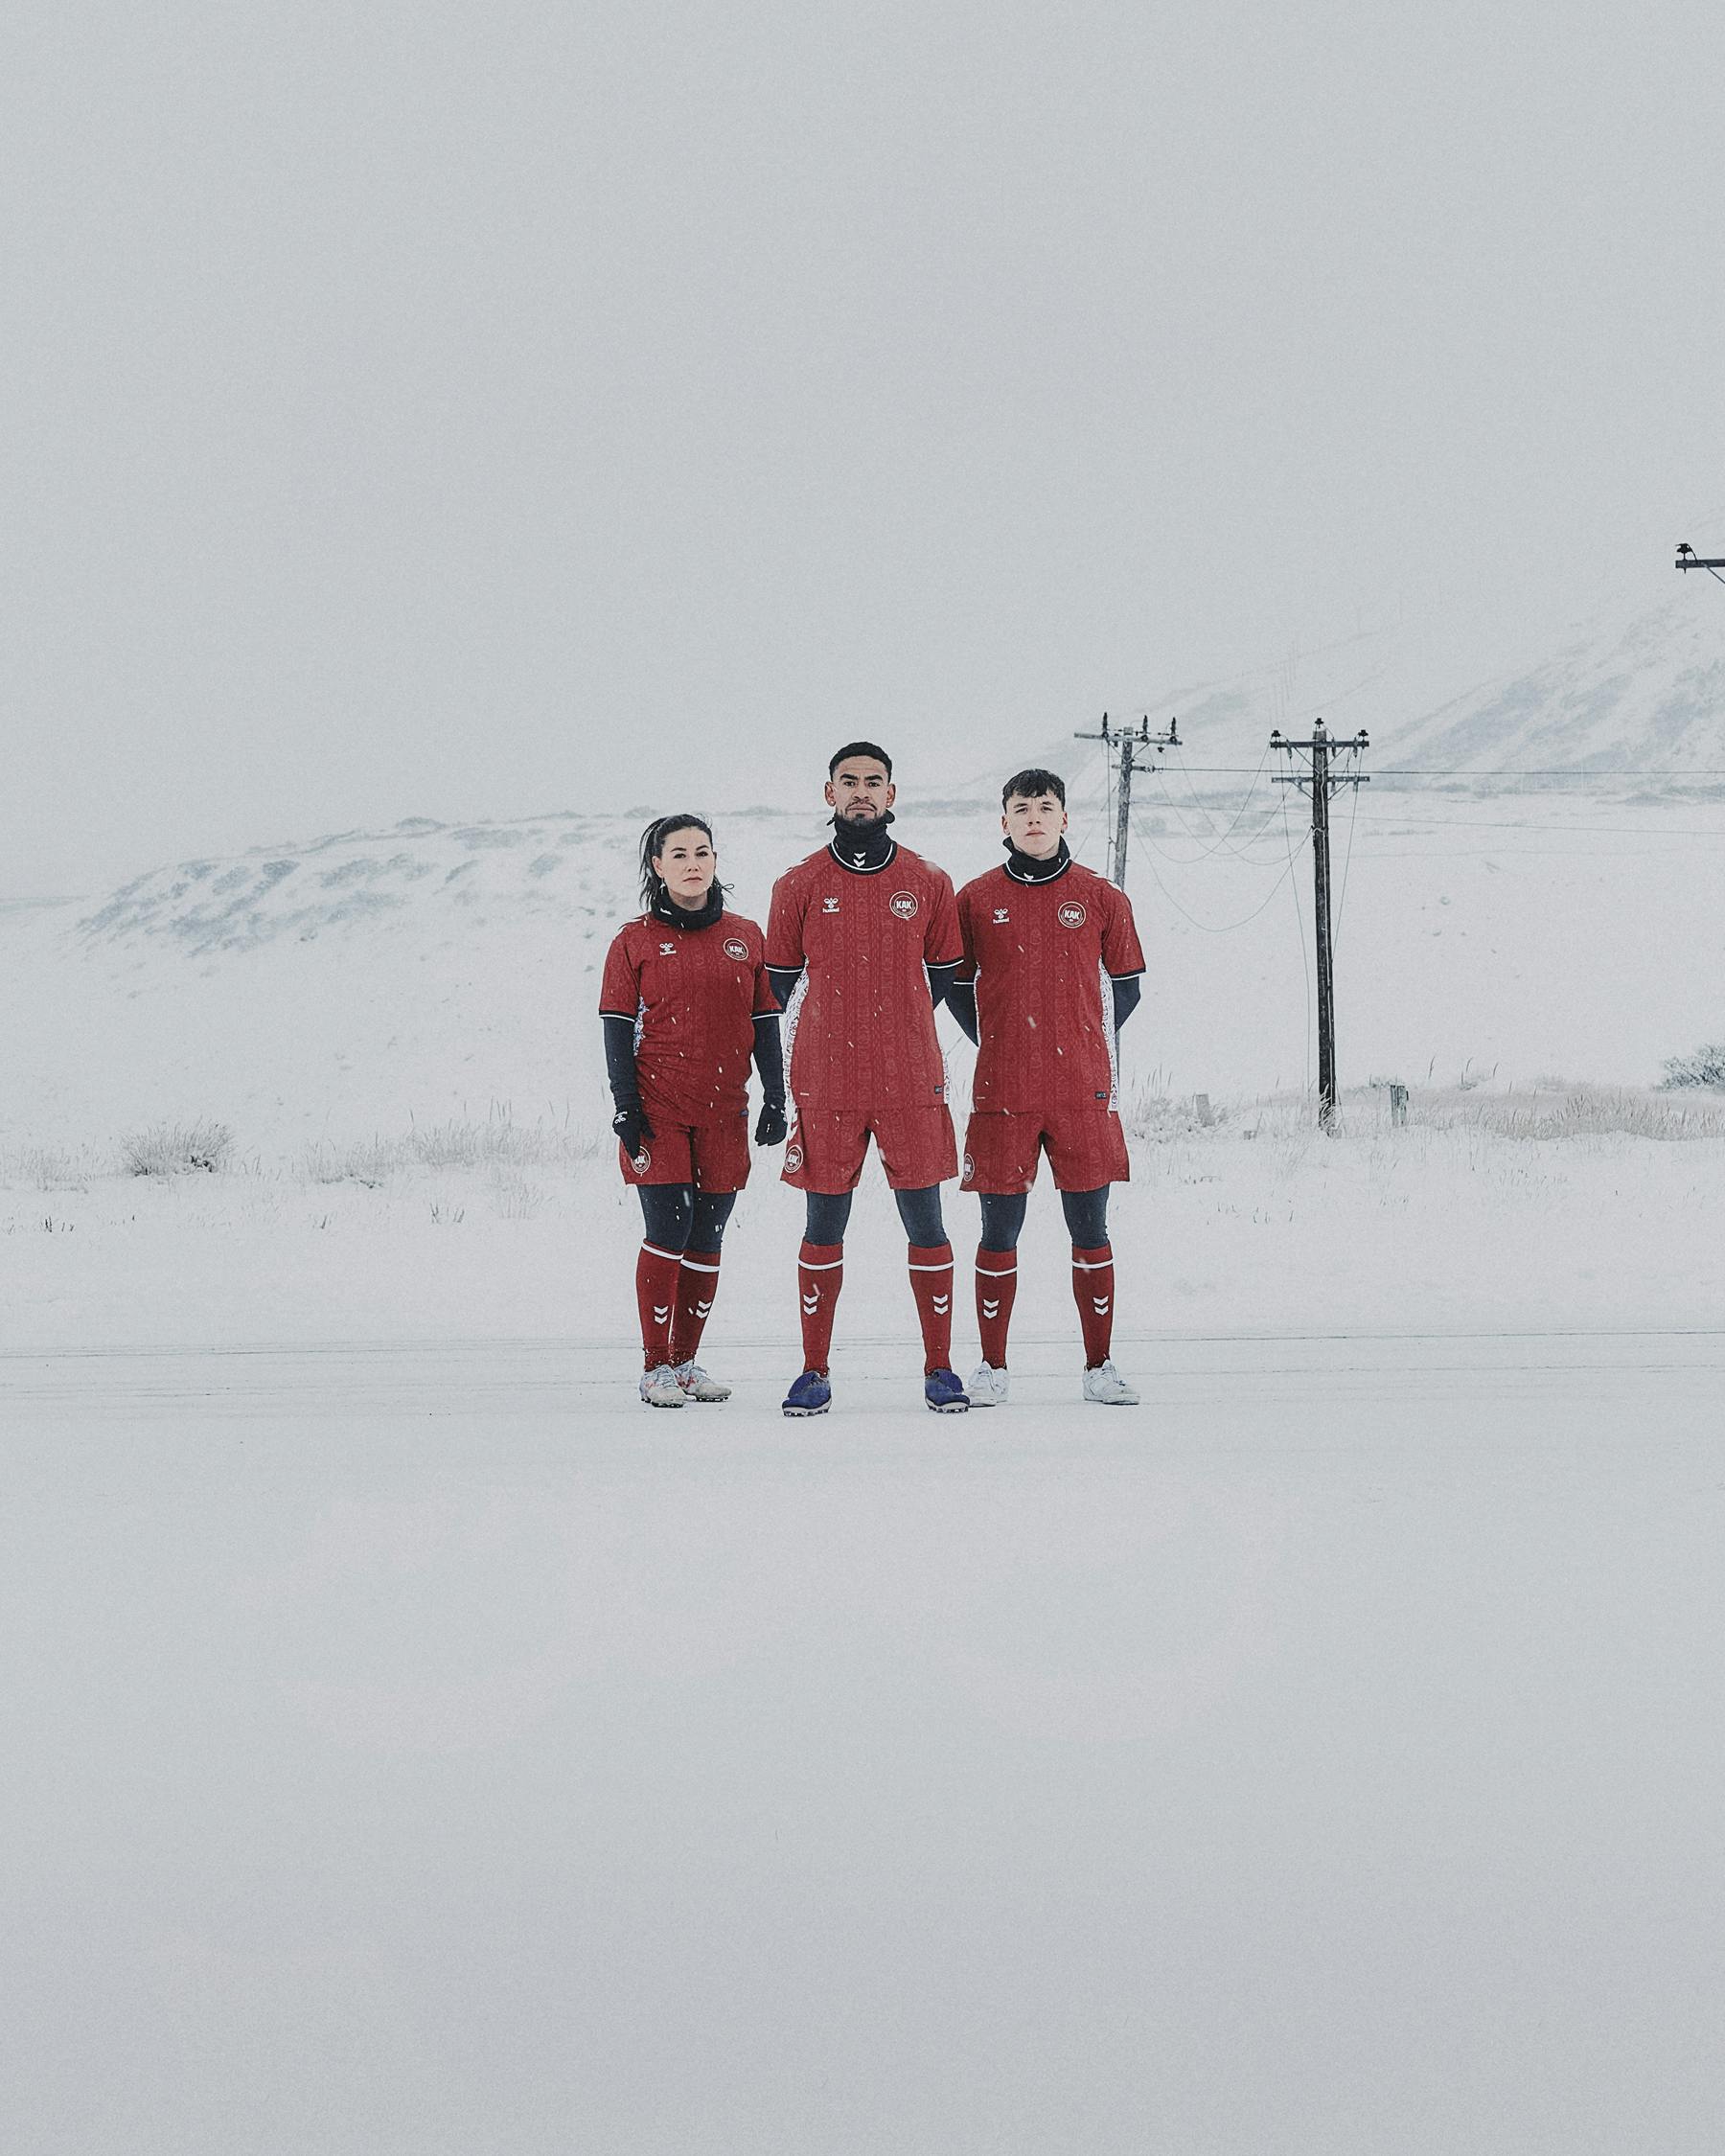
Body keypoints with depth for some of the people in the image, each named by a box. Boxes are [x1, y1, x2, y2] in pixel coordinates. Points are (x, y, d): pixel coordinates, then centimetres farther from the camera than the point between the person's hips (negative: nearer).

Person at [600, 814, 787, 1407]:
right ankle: (655, 1366, -2)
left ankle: (686, 1362, 14)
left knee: (707, 1238, 5)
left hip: (724, 1113, 3)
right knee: (668, 1229, -9)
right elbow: (617, 1030, 1)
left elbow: (765, 1024, 12)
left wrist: (775, 1101, 5)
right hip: (658, 1109, -3)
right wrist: (626, 1109, -7)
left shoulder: (745, 937, 10)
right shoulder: (635, 941, 3)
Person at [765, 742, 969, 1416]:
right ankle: (814, 1372, 9)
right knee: (823, 1227, 3)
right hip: (826, 1083, 0)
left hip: (911, 1082, 0)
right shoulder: (799, 886, 4)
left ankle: (939, 1368, 9)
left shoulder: (928, 883, 5)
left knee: (925, 1224, 2)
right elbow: (781, 980, 13)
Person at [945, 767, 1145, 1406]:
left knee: (1090, 1227, 3)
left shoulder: (1100, 897, 5)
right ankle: (992, 1369, 9)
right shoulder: (976, 899, 5)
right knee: (1000, 1229, 1)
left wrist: (1091, 1044, 6)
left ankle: (1099, 1367, 10)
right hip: (1003, 1091, 0)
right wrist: (996, 1045, 5)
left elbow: (1126, 983, 13)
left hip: (1083, 1089, 0)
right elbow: (957, 985, 13)